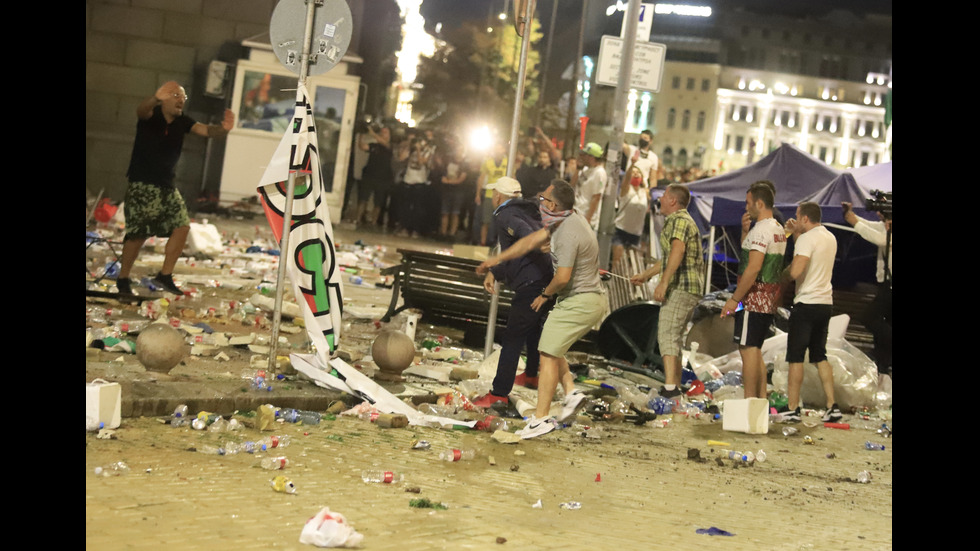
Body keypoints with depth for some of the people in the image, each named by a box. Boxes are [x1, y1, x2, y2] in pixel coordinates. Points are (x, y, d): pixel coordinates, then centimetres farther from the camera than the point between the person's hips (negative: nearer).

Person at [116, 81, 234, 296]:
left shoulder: (183, 122, 3)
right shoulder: (151, 115, -11)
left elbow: (205, 130, -10)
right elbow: (141, 109, -34)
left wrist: (223, 129, -35)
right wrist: (156, 98, -58)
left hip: (167, 186, 6)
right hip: (142, 185, -6)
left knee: (182, 225, -4)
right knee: (138, 232, -7)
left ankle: (165, 275, 6)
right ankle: (123, 278, 9)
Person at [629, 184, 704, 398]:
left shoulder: (679, 220, -10)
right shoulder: (681, 220, 24)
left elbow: (677, 251, -28)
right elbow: (668, 258, 34)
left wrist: (663, 282, -33)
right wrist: (645, 275, 38)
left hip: (680, 287, -11)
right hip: (691, 288, 11)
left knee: (667, 334, -16)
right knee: (675, 337, 14)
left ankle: (670, 386, -25)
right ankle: (676, 385, 17)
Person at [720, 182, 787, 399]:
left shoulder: (760, 230, -16)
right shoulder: (779, 230, 16)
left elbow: (753, 268, -23)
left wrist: (734, 299, -20)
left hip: (753, 299, -10)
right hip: (769, 300, 10)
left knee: (747, 349, -7)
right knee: (755, 350, 15)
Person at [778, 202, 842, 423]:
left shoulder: (807, 238, -14)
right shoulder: (830, 238, 13)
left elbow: (795, 271, -24)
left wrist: (784, 274, -4)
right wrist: (796, 234, 24)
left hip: (807, 303, -8)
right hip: (826, 303, 8)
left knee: (795, 357, -1)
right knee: (820, 356, 14)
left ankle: (792, 408, 0)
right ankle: (832, 406, 8)